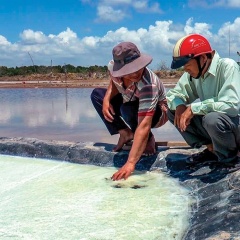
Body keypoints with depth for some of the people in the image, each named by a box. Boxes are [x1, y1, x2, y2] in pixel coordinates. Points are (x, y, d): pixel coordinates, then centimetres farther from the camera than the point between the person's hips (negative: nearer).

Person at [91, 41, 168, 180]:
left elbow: (144, 125, -48)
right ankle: (125, 134, -3)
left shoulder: (148, 85, -41)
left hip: (158, 112, -6)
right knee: (97, 94, -2)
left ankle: (149, 140, -9)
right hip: (131, 104, 7)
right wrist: (106, 99, -21)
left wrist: (130, 163, -54)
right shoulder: (113, 66, -24)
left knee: (128, 110, -37)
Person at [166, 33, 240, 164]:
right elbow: (173, 94, 6)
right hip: (212, 124, 7)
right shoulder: (192, 73, -2)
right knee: (173, 112, -4)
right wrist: (179, 106, -18)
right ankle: (211, 149, 4)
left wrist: (194, 108, -27)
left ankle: (229, 156, -5)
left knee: (212, 119, -37)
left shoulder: (227, 67, -23)